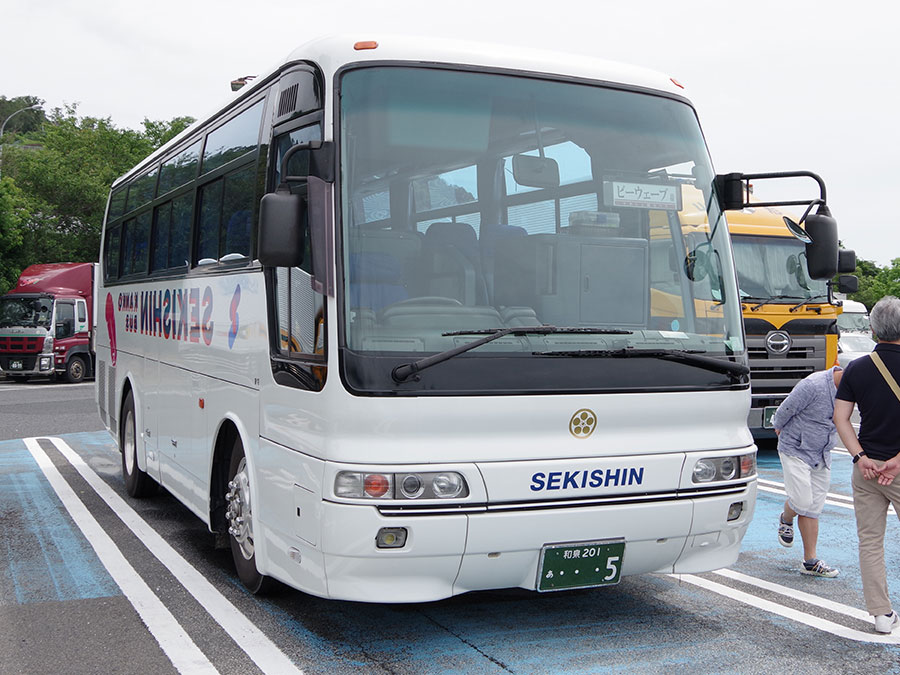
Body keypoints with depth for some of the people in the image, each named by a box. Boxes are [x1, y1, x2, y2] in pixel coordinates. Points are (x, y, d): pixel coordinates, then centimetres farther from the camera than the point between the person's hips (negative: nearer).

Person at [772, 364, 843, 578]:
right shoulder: (812, 386, -25)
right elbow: (784, 412, -13)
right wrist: (780, 429, 5)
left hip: (822, 455, 6)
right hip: (795, 450, -6)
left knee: (814, 508, 5)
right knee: (802, 501, -14)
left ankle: (810, 562, 8)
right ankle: (786, 520, 21)